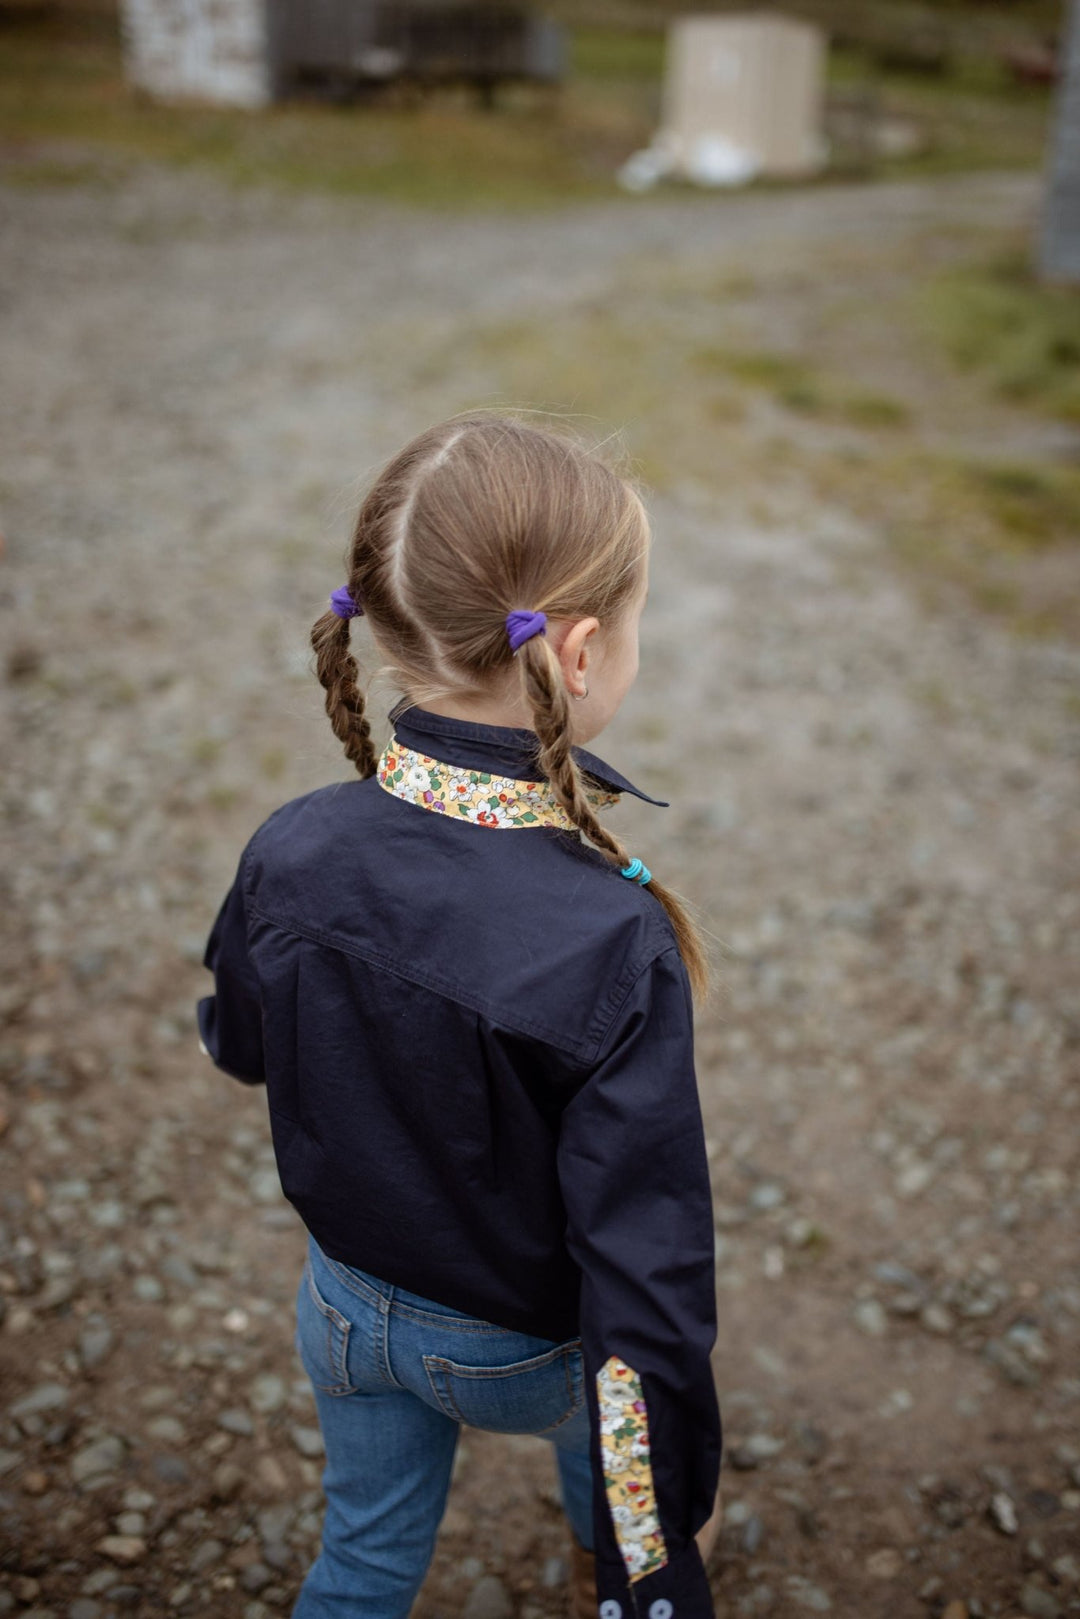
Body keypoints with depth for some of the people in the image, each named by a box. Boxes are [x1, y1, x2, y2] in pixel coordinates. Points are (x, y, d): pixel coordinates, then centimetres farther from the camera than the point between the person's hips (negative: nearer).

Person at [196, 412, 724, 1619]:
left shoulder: (289, 855, -23)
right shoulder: (612, 945, -37)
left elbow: (239, 1047, -2)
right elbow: (643, 1263, -31)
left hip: (349, 1302, 3)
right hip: (526, 1345, -2)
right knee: (605, 1417, 33)